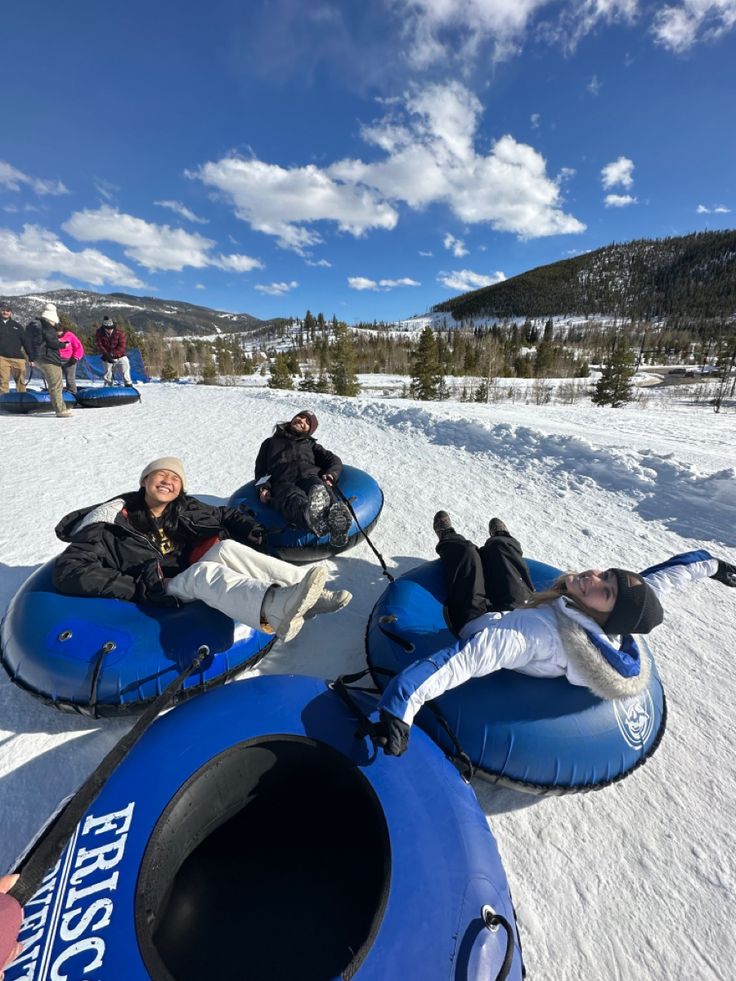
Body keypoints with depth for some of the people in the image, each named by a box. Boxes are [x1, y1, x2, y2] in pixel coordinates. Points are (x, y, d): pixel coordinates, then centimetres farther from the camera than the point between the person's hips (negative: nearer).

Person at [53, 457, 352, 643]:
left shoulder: (186, 509, 12)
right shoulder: (114, 520, -2)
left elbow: (226, 514, 23)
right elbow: (69, 571, -10)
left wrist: (249, 526, 0)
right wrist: (138, 587, -19)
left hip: (198, 576, 5)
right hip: (165, 595, -4)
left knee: (226, 547, -25)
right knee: (205, 571, -35)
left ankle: (309, 594, -40)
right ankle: (276, 607, -67)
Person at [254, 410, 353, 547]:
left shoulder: (310, 444, 35)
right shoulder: (270, 442, 38)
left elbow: (334, 461, 20)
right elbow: (260, 469, 28)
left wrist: (330, 475, -5)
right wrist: (263, 488, 5)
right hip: (283, 483, -1)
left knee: (319, 489, -38)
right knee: (295, 498, -39)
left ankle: (337, 517, -69)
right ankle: (313, 515, -73)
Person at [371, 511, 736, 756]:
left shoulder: (536, 635, -49)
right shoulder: (616, 629, -29)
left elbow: (463, 660, -59)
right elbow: (665, 573, -12)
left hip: (480, 621, -4)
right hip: (522, 609, 5)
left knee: (465, 550, 17)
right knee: (497, 548, 25)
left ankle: (447, 539, 53)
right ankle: (501, 540, 62)